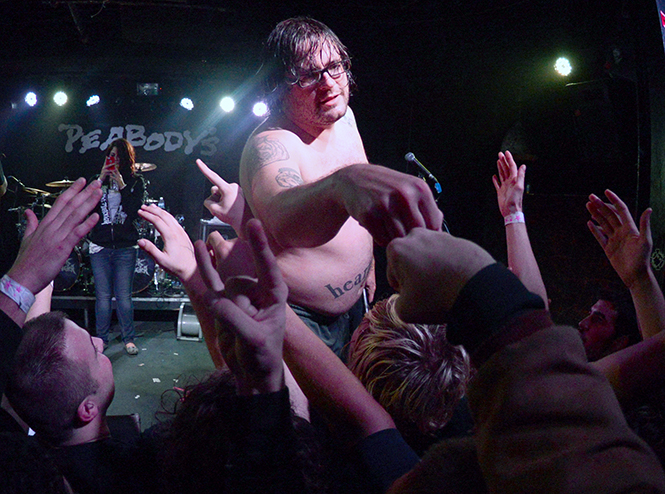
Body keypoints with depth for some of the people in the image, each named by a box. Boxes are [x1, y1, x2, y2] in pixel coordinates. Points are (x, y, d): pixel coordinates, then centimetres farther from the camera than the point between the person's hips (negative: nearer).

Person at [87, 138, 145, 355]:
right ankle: (101, 338, 16)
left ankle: (128, 339, 12)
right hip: (100, 246, 2)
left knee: (123, 296, -1)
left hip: (125, 247, -2)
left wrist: (122, 185, -15)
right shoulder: (99, 180, 10)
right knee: (102, 295, 4)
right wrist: (100, 181, -10)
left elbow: (134, 211, -10)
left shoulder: (135, 182, 4)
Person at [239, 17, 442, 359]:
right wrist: (347, 182, -72)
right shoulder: (270, 143, -28)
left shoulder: (343, 116, 0)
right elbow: (284, 218, -53)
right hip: (299, 321, -8)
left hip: (352, 305, 8)